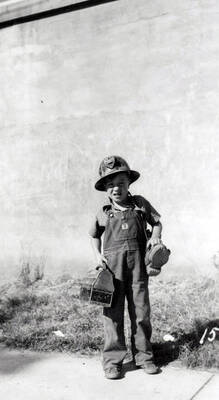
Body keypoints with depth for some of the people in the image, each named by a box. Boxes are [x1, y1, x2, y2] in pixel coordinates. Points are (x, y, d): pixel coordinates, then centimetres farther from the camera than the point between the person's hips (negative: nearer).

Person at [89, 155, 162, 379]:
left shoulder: (140, 204, 4)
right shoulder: (104, 213, 4)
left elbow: (156, 222, 15)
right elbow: (94, 236, 18)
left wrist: (156, 236, -5)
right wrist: (98, 255, 3)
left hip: (137, 265, 1)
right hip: (112, 267, -1)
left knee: (141, 312, 8)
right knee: (113, 314, 2)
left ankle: (143, 356, 23)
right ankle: (112, 360, 13)